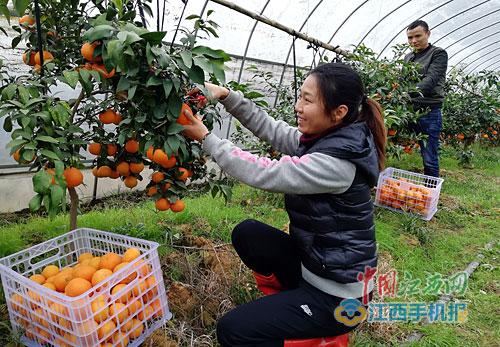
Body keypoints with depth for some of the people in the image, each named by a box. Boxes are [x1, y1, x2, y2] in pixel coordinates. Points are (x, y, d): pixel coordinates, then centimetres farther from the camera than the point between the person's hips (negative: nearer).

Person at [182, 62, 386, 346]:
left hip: (337, 295, -8)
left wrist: (206, 137, -20)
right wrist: (226, 95, -7)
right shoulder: (326, 138, -2)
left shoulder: (337, 162, -29)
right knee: (246, 233, 13)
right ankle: (286, 300, 22)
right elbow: (269, 128, 3)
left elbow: (262, 173, -27)